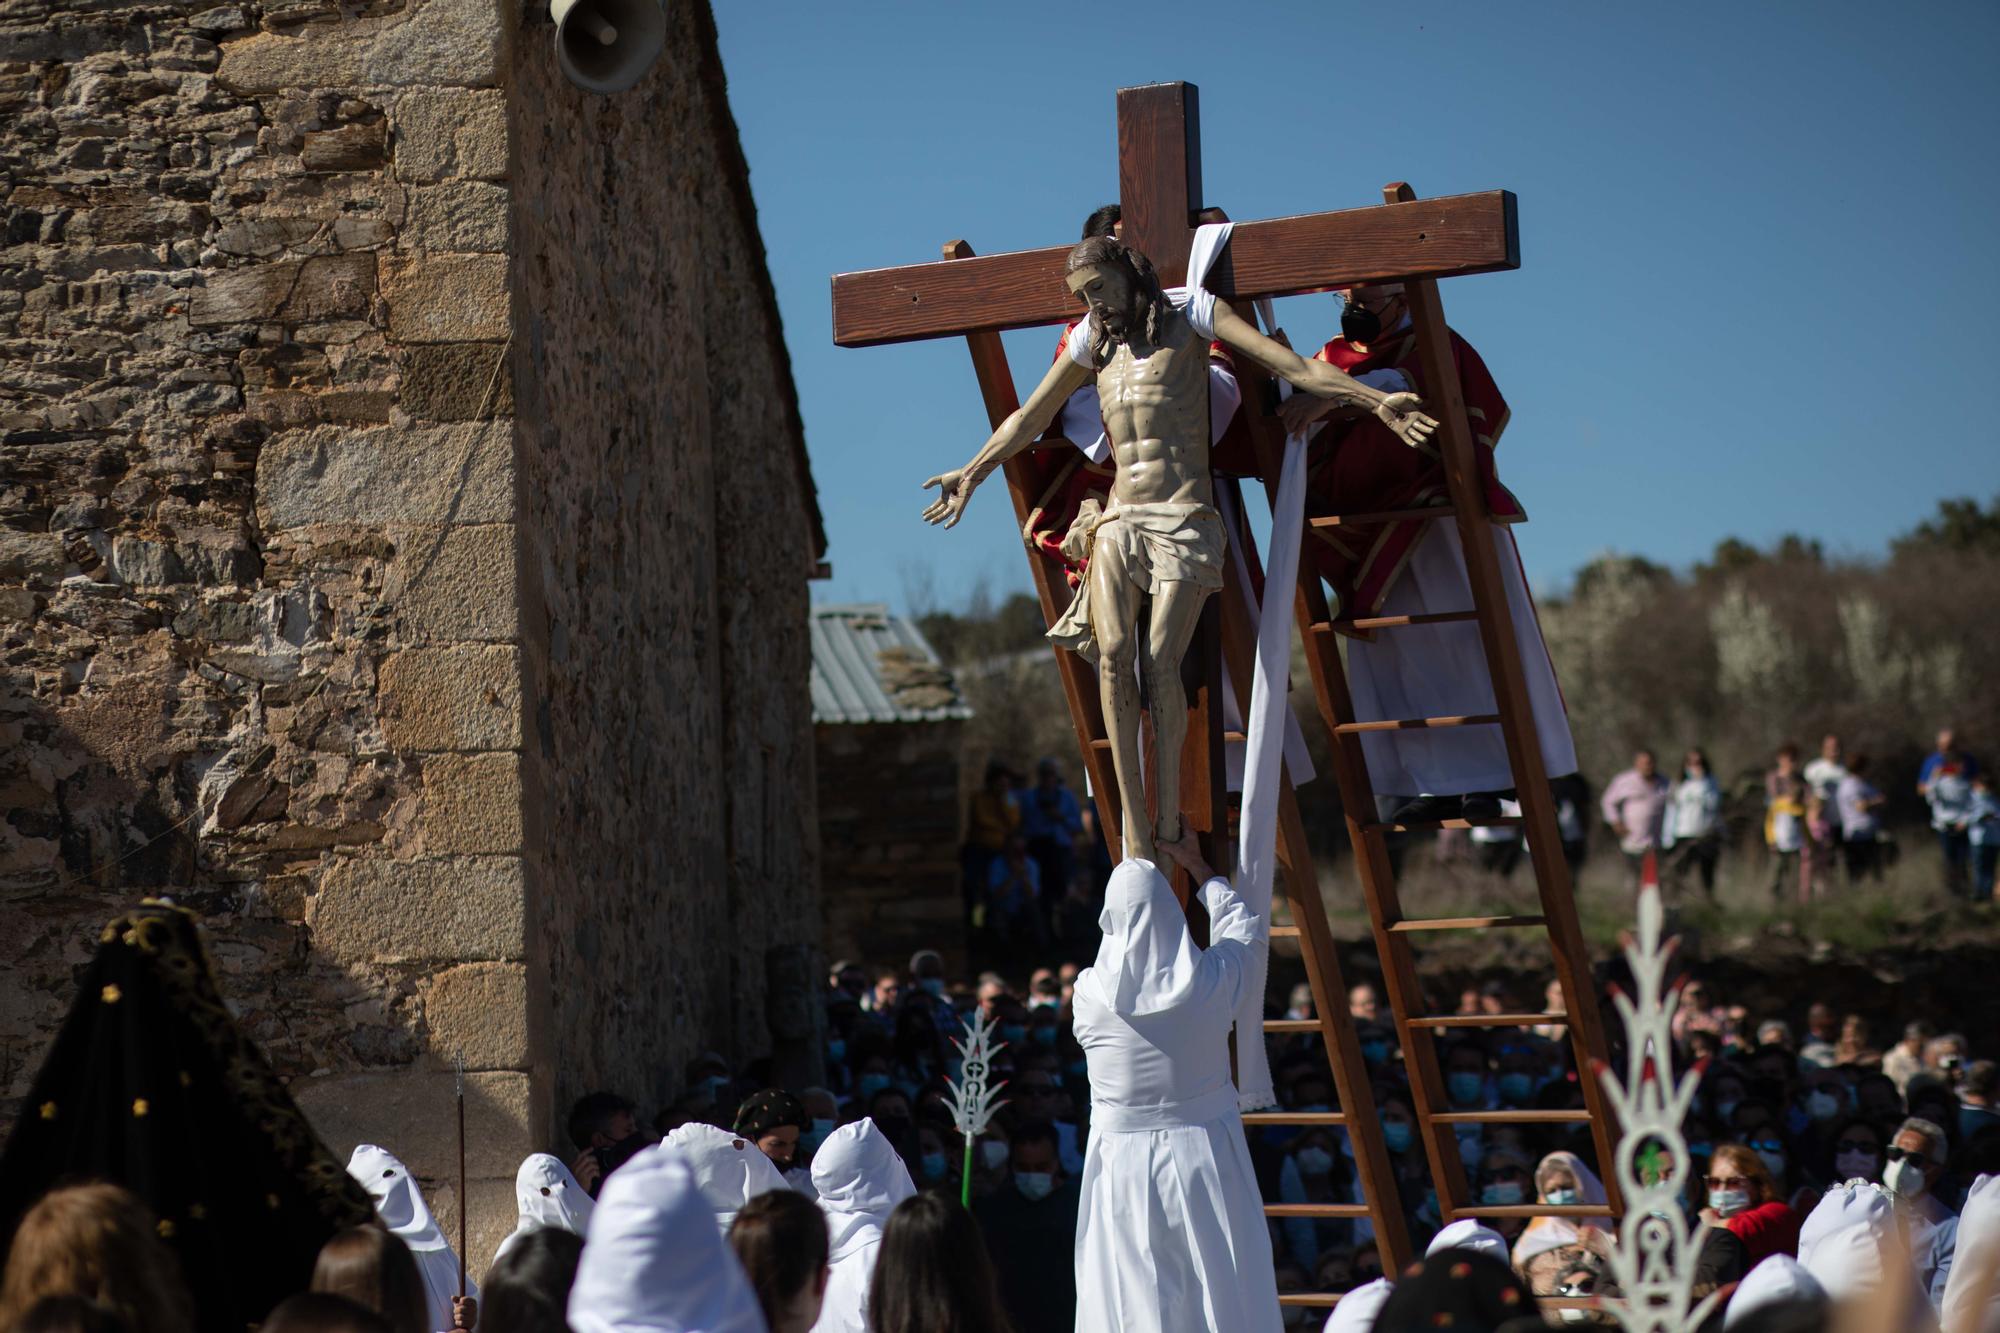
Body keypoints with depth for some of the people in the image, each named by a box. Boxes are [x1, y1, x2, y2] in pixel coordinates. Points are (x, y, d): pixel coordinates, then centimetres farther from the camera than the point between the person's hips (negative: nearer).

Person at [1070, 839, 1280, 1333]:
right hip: (1205, 1149, 1)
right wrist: (1200, 868, 27)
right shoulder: (1210, 979, -9)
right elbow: (1243, 926, 12)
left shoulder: (1092, 992, -11)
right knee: (1223, 1292, 7)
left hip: (1124, 1158, 0)